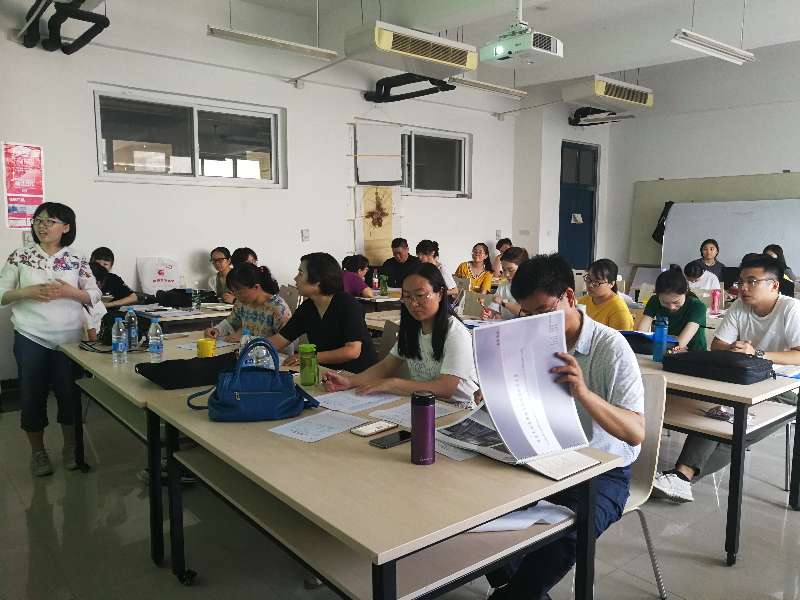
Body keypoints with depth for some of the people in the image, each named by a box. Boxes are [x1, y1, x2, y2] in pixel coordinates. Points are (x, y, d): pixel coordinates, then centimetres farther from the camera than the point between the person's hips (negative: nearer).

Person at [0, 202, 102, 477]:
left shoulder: (77, 260, 0)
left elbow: (95, 296, 1)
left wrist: (69, 292, -16)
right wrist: (27, 292, -16)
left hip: (70, 338, 0)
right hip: (30, 338, 0)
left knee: (69, 393, 9)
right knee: (33, 395, 9)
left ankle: (70, 446, 29)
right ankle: (37, 451, 27)